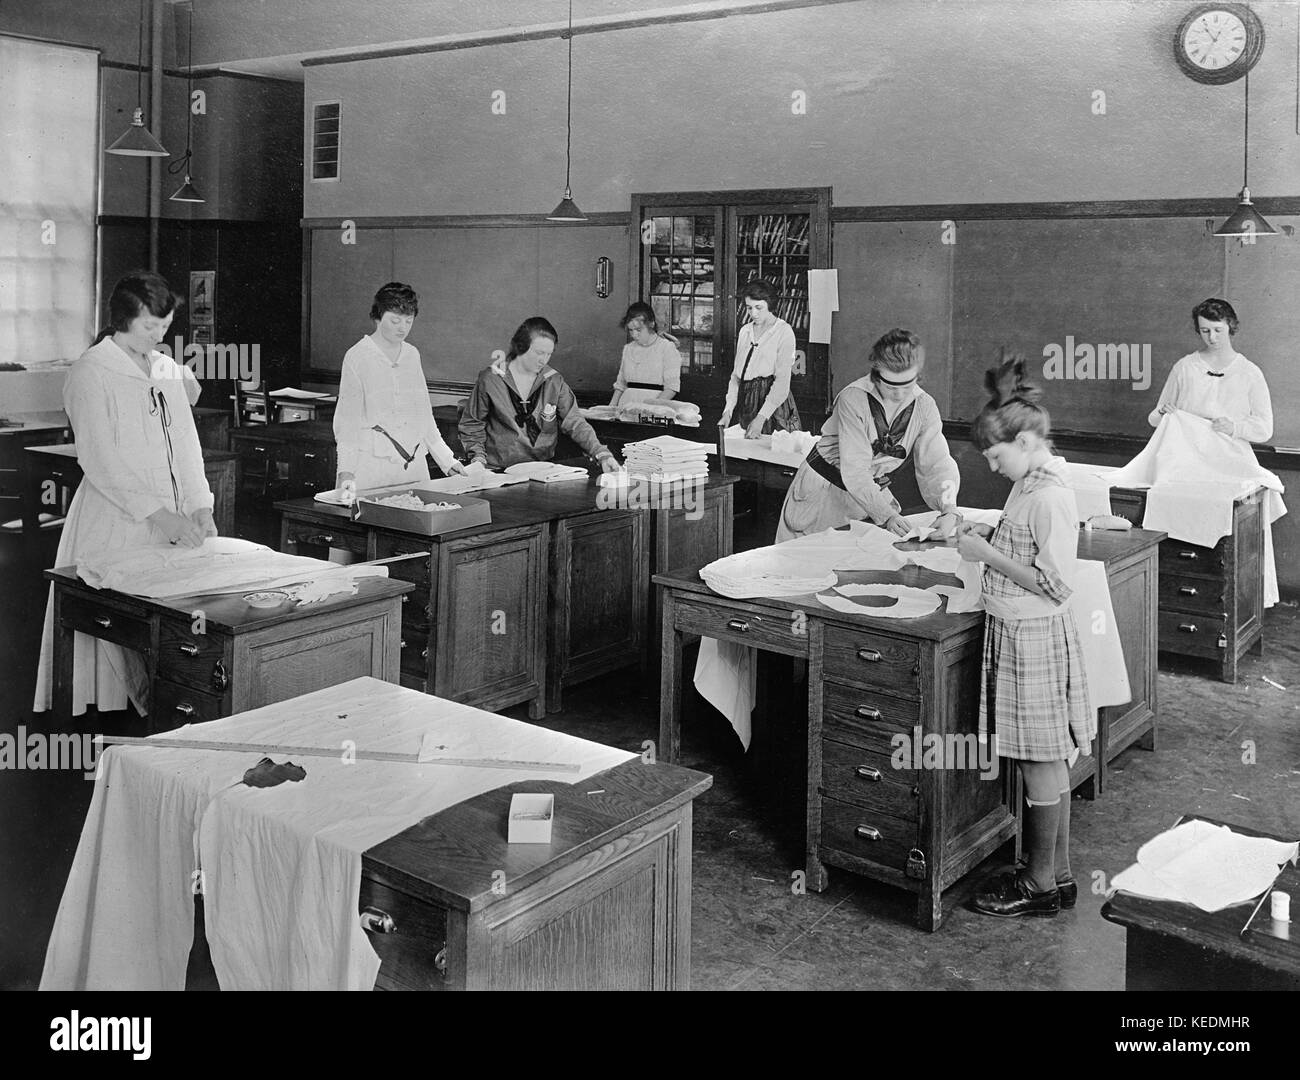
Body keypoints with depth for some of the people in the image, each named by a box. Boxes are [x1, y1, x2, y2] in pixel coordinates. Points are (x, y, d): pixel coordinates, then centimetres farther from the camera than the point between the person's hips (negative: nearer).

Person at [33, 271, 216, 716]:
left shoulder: (169, 371, 13)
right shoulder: (91, 373, -7)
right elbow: (100, 462, -13)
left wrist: (199, 506, 0)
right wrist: (159, 513, -20)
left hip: (170, 522, 6)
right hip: (114, 525, -5)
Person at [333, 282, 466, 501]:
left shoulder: (412, 355, 11)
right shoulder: (357, 357, -4)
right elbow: (347, 420, -7)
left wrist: (447, 459, 15)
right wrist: (346, 471, -19)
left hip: (414, 464, 5)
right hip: (372, 464, -5)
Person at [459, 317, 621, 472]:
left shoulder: (554, 381, 4)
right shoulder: (491, 379, -3)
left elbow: (574, 422, 0)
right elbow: (472, 424, 7)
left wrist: (601, 454, -13)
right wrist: (478, 458, -7)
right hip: (499, 470, -2)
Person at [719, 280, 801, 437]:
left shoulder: (783, 331, -6)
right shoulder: (744, 331, 13)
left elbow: (782, 381, -14)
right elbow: (736, 375, 11)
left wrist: (761, 418, -22)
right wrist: (728, 411, -3)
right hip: (744, 400, 5)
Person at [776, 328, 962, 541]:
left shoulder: (924, 406, -13)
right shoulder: (852, 398, -27)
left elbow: (937, 464, -17)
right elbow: (854, 471, -32)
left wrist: (949, 510, -35)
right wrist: (886, 515, -42)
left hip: (874, 492, 4)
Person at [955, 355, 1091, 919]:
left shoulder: (1049, 497, -21)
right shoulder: (1031, 484, 9)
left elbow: (1055, 583, -22)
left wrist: (988, 555, -19)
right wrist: (987, 537, 5)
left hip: (1035, 639, -10)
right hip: (1015, 634, 10)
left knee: (1041, 765, 3)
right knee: (1046, 764, 16)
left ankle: (1041, 886, 16)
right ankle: (1056, 874, 28)